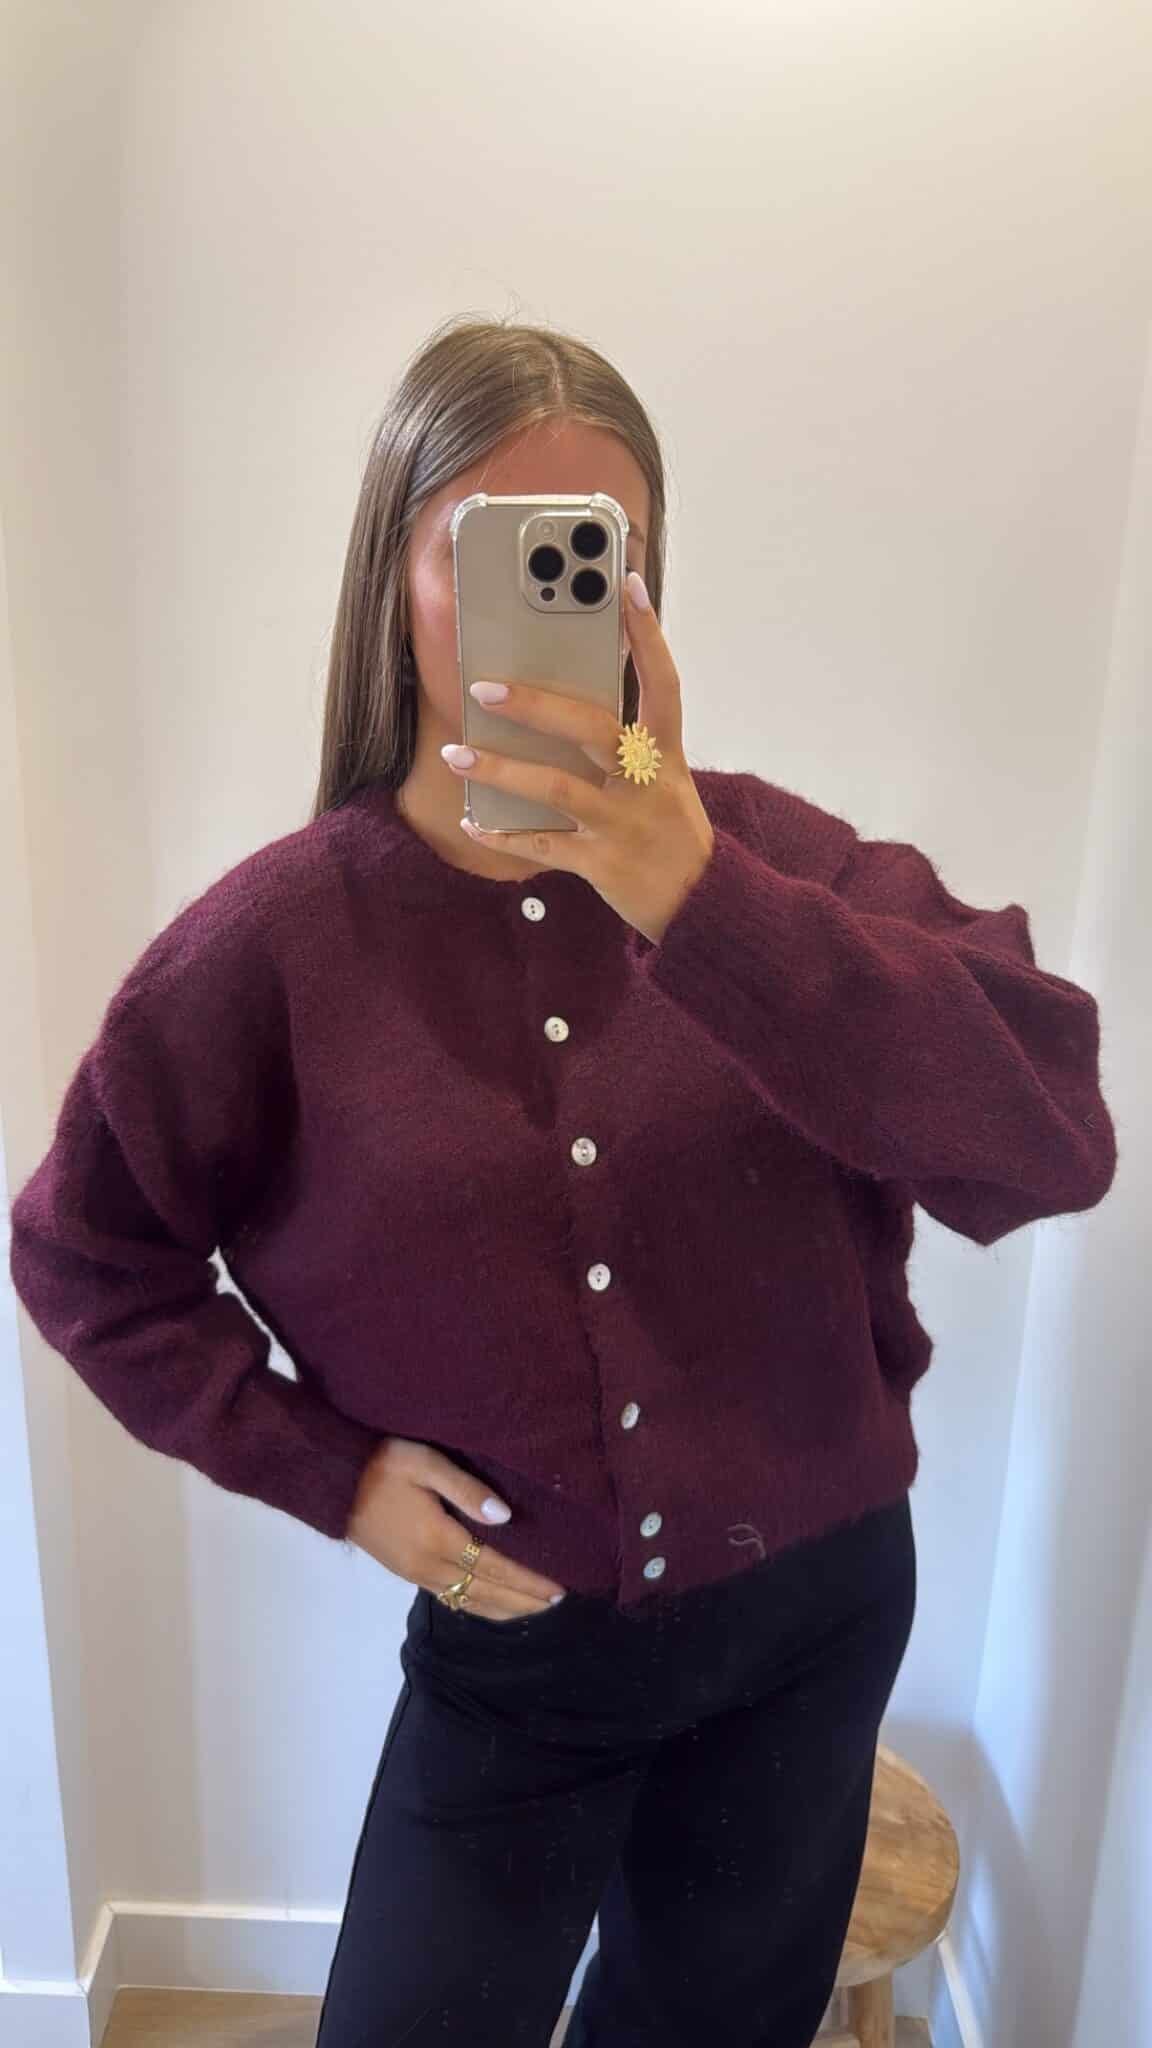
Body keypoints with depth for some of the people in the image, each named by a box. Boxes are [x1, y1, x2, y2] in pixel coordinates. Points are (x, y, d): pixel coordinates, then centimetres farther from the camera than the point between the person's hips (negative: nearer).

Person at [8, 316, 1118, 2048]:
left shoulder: (759, 855, -13)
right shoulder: (281, 937, -14)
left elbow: (1053, 1144, -24)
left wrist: (701, 902, -34)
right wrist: (324, 1465, -10)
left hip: (821, 1606, 2)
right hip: (519, 1650, -1)